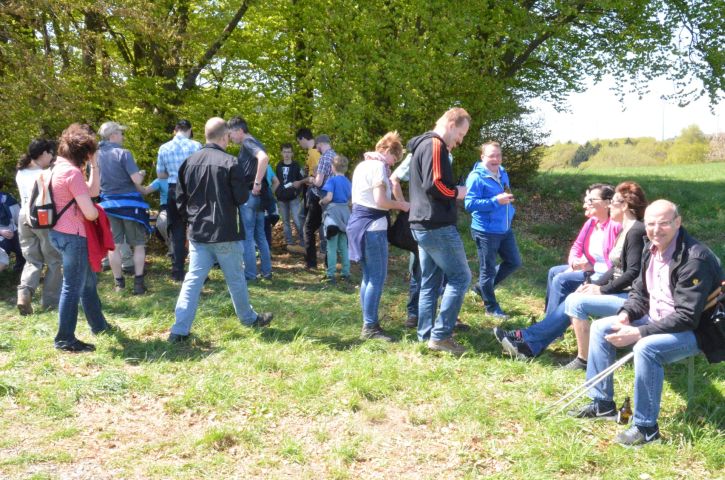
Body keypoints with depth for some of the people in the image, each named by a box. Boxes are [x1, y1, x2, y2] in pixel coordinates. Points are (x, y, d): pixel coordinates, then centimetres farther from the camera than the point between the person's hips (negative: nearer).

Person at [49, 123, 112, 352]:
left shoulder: (62, 167, 11)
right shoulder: (72, 173, -19)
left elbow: (93, 191, 16)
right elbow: (90, 213, -21)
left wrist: (94, 165, 7)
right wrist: (97, 213, 3)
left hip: (62, 232, 11)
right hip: (72, 235, -11)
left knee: (88, 281, 23)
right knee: (73, 288, -2)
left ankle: (99, 325, 37)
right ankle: (65, 340, 6)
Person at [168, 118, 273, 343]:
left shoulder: (189, 161, 3)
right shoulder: (230, 162, -14)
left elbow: (180, 199, 9)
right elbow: (241, 197, -11)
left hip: (197, 233, 4)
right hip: (225, 233, -4)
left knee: (193, 280, 4)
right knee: (235, 279, 12)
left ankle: (179, 330, -1)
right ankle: (249, 318, 31)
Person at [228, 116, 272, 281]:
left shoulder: (247, 143, -12)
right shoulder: (253, 143, 17)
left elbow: (264, 158, -31)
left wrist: (257, 183, -27)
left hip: (249, 195, -9)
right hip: (259, 196, 9)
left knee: (246, 235, -2)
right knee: (259, 235, 15)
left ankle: (250, 273, 2)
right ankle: (266, 271, 19)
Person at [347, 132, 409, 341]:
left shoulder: (362, 165, 17)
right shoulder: (378, 166, -12)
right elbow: (380, 201, -19)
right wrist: (402, 205, -5)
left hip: (359, 221, 10)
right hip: (372, 225, -10)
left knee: (369, 276, 12)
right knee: (377, 278, -7)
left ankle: (369, 323, 16)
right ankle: (370, 327, -7)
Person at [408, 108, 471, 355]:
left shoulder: (422, 145, 19)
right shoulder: (435, 145, -13)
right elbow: (433, 185, -23)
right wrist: (457, 193, -7)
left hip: (423, 226, 10)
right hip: (438, 226, -10)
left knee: (429, 282, 12)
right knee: (460, 277, -4)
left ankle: (426, 335, 15)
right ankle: (440, 335, -4)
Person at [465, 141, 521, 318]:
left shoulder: (503, 174, 10)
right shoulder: (476, 177, -17)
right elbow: (469, 204, -24)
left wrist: (510, 208, 11)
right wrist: (496, 201, -28)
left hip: (505, 229, 8)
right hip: (486, 231, -8)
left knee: (514, 262, 16)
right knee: (488, 269, 4)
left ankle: (482, 286, 30)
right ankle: (491, 308, 19)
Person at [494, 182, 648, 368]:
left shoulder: (636, 232, -15)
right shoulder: (625, 230, 16)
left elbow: (633, 273, -21)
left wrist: (602, 290, -16)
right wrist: (595, 284, 5)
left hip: (629, 297, -9)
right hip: (619, 292, 9)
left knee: (576, 302, -18)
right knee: (572, 301, 2)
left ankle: (584, 360, -9)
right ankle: (529, 343, 1)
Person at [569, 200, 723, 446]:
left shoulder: (695, 259, -27)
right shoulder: (651, 248, 0)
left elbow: (687, 318, -30)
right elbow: (639, 291, 12)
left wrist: (638, 333, -32)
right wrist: (626, 314, -9)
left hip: (692, 331, -9)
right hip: (656, 320, 9)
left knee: (646, 348, -35)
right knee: (600, 328, 4)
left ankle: (646, 428, -18)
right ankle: (602, 404, 14)